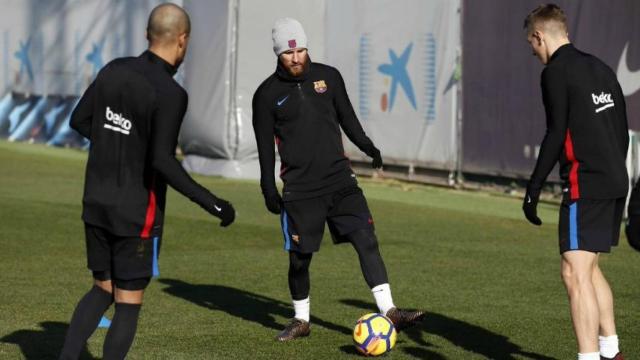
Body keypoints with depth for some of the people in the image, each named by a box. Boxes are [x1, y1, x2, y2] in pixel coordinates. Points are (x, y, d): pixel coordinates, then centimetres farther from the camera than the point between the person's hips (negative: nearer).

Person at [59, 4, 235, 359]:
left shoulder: (115, 70, 1)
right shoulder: (169, 94, -19)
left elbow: (79, 120, 12)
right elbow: (162, 162, -25)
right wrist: (211, 203, -21)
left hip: (97, 205, 7)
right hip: (136, 214, -6)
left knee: (102, 291, 19)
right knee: (129, 304, 4)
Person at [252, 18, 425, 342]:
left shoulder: (328, 76, 5)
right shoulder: (267, 94, -2)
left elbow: (347, 118, 16)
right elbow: (265, 146, 2)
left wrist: (367, 146, 3)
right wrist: (268, 189, -3)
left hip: (340, 180, 2)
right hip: (300, 189, -2)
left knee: (366, 240, -10)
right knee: (299, 257, 2)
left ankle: (389, 311, -11)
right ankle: (301, 320, 22)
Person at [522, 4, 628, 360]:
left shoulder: (556, 71, -8)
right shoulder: (601, 68, 16)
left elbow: (556, 135, -15)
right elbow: (622, 132, 19)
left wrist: (533, 190, -12)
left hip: (585, 185, -9)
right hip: (616, 183, 9)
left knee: (576, 274, -10)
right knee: (589, 267, 21)